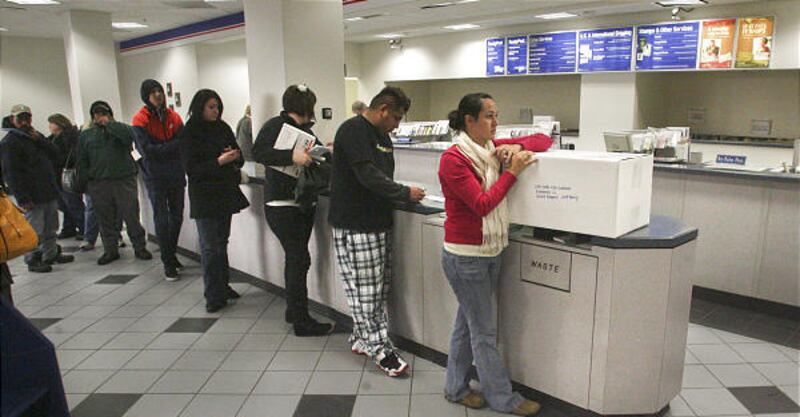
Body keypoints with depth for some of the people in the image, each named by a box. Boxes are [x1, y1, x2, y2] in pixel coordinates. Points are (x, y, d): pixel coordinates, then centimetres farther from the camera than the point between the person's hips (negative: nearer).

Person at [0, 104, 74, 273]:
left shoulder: (36, 136, 17)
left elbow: (54, 153, 8)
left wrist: (40, 140, -10)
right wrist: (22, 198, -21)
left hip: (49, 192, 8)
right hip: (32, 196, -8)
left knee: (50, 228, 16)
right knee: (35, 231, -5)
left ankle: (51, 255, 28)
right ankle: (32, 261, 7)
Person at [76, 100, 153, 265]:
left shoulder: (119, 128, 9)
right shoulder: (85, 135, 15)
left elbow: (129, 134, -17)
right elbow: (82, 162, 13)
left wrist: (109, 123, -9)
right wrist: (84, 183, 7)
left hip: (124, 180, -2)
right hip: (98, 184, 2)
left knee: (131, 215, -2)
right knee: (105, 219, 6)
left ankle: (140, 248, 9)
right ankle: (110, 250, 17)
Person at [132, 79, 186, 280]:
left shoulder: (173, 116, 7)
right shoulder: (140, 120, -6)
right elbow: (146, 149, -15)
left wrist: (160, 149, -16)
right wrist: (173, 145, -16)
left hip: (176, 174, 4)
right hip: (155, 177, -4)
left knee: (176, 216, 11)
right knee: (161, 219, -1)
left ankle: (172, 254, 29)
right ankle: (168, 263, 5)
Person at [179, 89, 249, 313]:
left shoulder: (223, 128, 7)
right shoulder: (189, 133, -7)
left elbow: (239, 158, 12)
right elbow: (190, 168, -13)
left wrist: (235, 156, -12)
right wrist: (219, 162, -22)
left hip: (226, 193, 5)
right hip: (204, 197, -5)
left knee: (222, 242, 15)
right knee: (209, 247, -4)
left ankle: (223, 286, 26)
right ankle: (214, 296, 2)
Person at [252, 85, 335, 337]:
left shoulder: (304, 129, 14)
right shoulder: (276, 125, -10)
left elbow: (314, 153, 21)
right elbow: (258, 153, -21)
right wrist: (292, 157, -32)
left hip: (304, 202, 9)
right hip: (282, 204, -8)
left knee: (295, 258, 16)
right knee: (299, 260, -7)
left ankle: (293, 310, 29)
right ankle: (302, 322, 2)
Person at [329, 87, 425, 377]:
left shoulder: (381, 136, 17)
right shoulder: (353, 131, -14)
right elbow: (368, 176, -21)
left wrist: (399, 194, 4)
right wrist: (405, 193, -13)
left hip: (379, 222, 10)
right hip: (354, 226, -10)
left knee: (379, 287, 13)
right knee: (364, 290, -2)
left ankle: (361, 338, 26)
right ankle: (380, 349, 4)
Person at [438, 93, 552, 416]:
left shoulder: (493, 148, 5)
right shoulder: (453, 159, -16)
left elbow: (544, 140, 9)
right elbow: (482, 205, -23)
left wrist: (518, 146, -10)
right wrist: (512, 172, -18)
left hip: (491, 253, 8)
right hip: (465, 256, -7)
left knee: (467, 323, 18)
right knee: (484, 331, 5)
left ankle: (456, 388, 32)